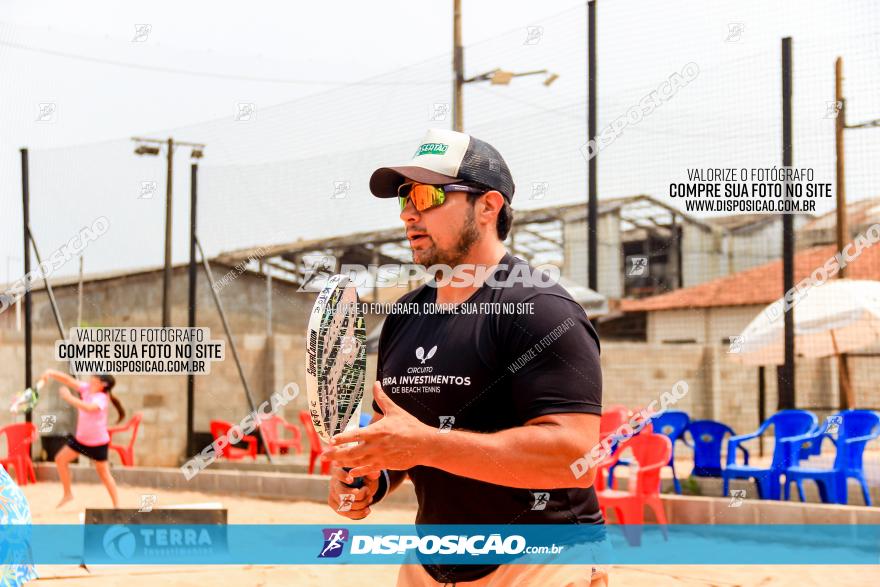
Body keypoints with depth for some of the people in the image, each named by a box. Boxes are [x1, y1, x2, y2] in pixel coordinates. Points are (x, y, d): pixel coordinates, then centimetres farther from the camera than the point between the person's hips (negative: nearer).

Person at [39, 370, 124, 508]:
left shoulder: (102, 398, -27)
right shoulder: (86, 388, -7)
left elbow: (88, 407, -46)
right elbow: (68, 380, -12)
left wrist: (69, 397, -46)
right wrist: (52, 373, -27)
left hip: (98, 442, -7)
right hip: (81, 438, 7)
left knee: (104, 474, 1)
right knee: (60, 459, 4)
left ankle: (116, 505, 12)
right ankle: (67, 494, 17)